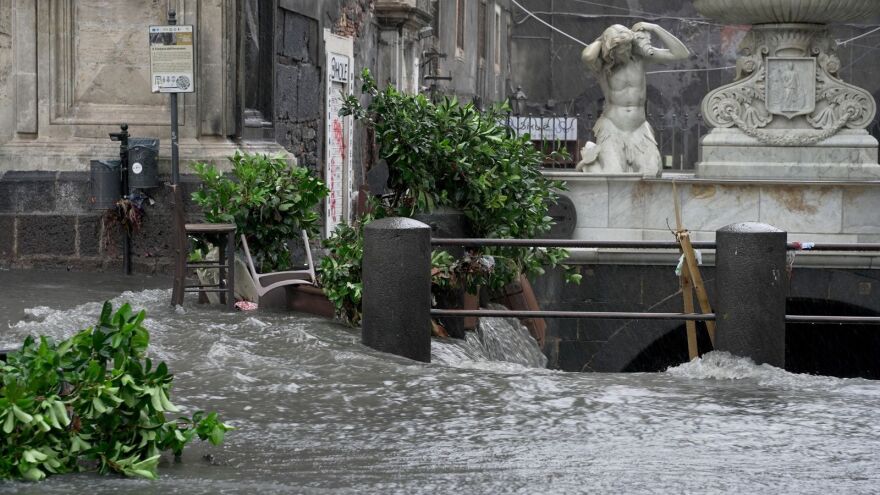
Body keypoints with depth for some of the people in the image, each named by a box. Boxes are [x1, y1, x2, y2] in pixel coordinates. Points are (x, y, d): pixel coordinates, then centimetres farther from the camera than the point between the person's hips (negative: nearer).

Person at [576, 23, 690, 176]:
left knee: (651, 172, -19)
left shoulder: (640, 55, -1)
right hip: (611, 129, -3)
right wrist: (601, 40, -15)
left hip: (639, 130, 3)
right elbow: (587, 56, -36)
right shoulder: (601, 65, -9)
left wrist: (655, 29, -12)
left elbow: (682, 54, -5)